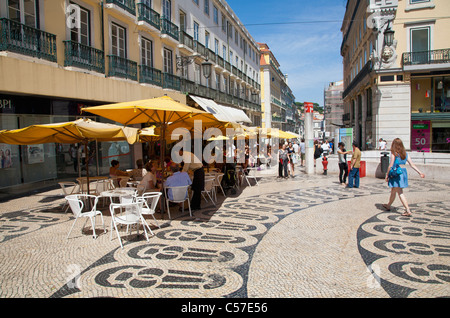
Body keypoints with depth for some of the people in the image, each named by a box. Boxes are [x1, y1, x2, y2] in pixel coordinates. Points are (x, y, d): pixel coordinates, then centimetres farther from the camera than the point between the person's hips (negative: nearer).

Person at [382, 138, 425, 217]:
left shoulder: (394, 154, -10)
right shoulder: (405, 153, 8)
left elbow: (390, 166, -11)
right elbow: (412, 164, 4)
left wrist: (387, 175, -2)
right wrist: (420, 172, 6)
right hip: (404, 172, 7)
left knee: (400, 193, 0)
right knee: (393, 191, 17)